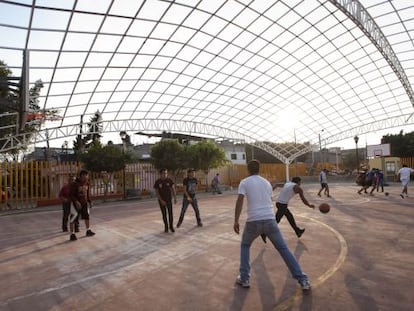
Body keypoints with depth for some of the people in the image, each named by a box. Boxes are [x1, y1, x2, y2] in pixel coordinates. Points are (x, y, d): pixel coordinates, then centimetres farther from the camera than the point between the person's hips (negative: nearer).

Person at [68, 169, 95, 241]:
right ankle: (72, 234, 12)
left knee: (87, 216, 16)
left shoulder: (87, 183, 1)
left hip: (85, 203, 7)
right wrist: (76, 202, -27)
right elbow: (71, 195, -18)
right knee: (73, 219, 0)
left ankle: (88, 231, 31)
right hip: (76, 204, -7)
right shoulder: (74, 184, -19)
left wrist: (89, 201, 8)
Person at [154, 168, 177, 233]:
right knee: (164, 214, 4)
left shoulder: (169, 180, -10)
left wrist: (175, 198, -11)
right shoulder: (157, 182, -12)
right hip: (161, 200, -1)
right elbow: (156, 192, -10)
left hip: (169, 199, 1)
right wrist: (161, 200, -18)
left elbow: (173, 189, -5)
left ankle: (171, 226, 12)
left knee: (170, 213, -5)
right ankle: (166, 226, 21)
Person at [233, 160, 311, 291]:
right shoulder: (267, 182, 15)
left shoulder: (244, 183, 2)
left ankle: (244, 278, 20)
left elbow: (239, 201, -9)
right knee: (283, 249, 13)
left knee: (245, 246, 22)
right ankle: (303, 280, 12)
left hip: (253, 221, -2)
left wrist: (236, 221, -7)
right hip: (270, 220, 3)